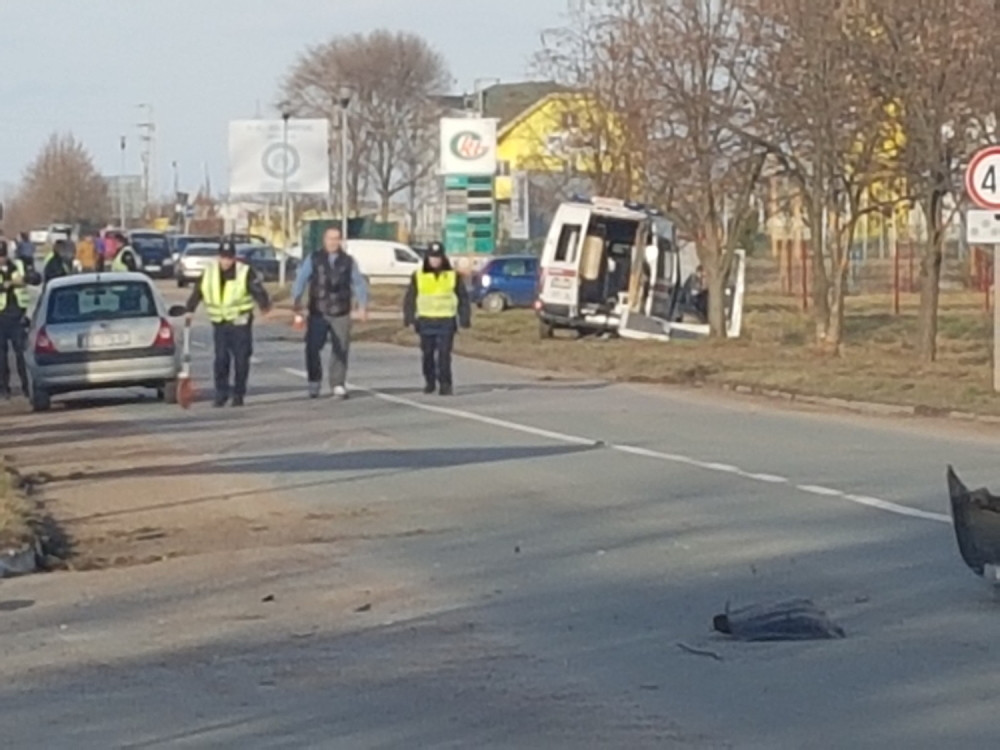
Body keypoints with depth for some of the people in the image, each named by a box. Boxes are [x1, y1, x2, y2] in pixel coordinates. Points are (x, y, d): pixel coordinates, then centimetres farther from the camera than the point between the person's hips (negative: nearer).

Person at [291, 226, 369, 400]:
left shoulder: (348, 262, 9)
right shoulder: (313, 259, 3)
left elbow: (358, 283, 5)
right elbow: (300, 281, -2)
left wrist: (362, 305, -10)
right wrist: (296, 304, -13)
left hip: (341, 313, 1)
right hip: (318, 312, -1)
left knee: (341, 350, 0)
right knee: (312, 348, -6)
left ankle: (338, 385, 10)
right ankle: (314, 382, 10)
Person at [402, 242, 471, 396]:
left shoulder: (453, 276, 3)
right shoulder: (419, 276, 4)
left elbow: (463, 298, 6)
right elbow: (410, 299, 7)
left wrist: (465, 318, 0)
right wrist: (409, 317, -2)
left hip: (446, 321, -2)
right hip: (426, 321, 2)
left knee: (444, 354, -8)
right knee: (428, 354, 8)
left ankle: (445, 384, -6)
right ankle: (430, 382, 22)